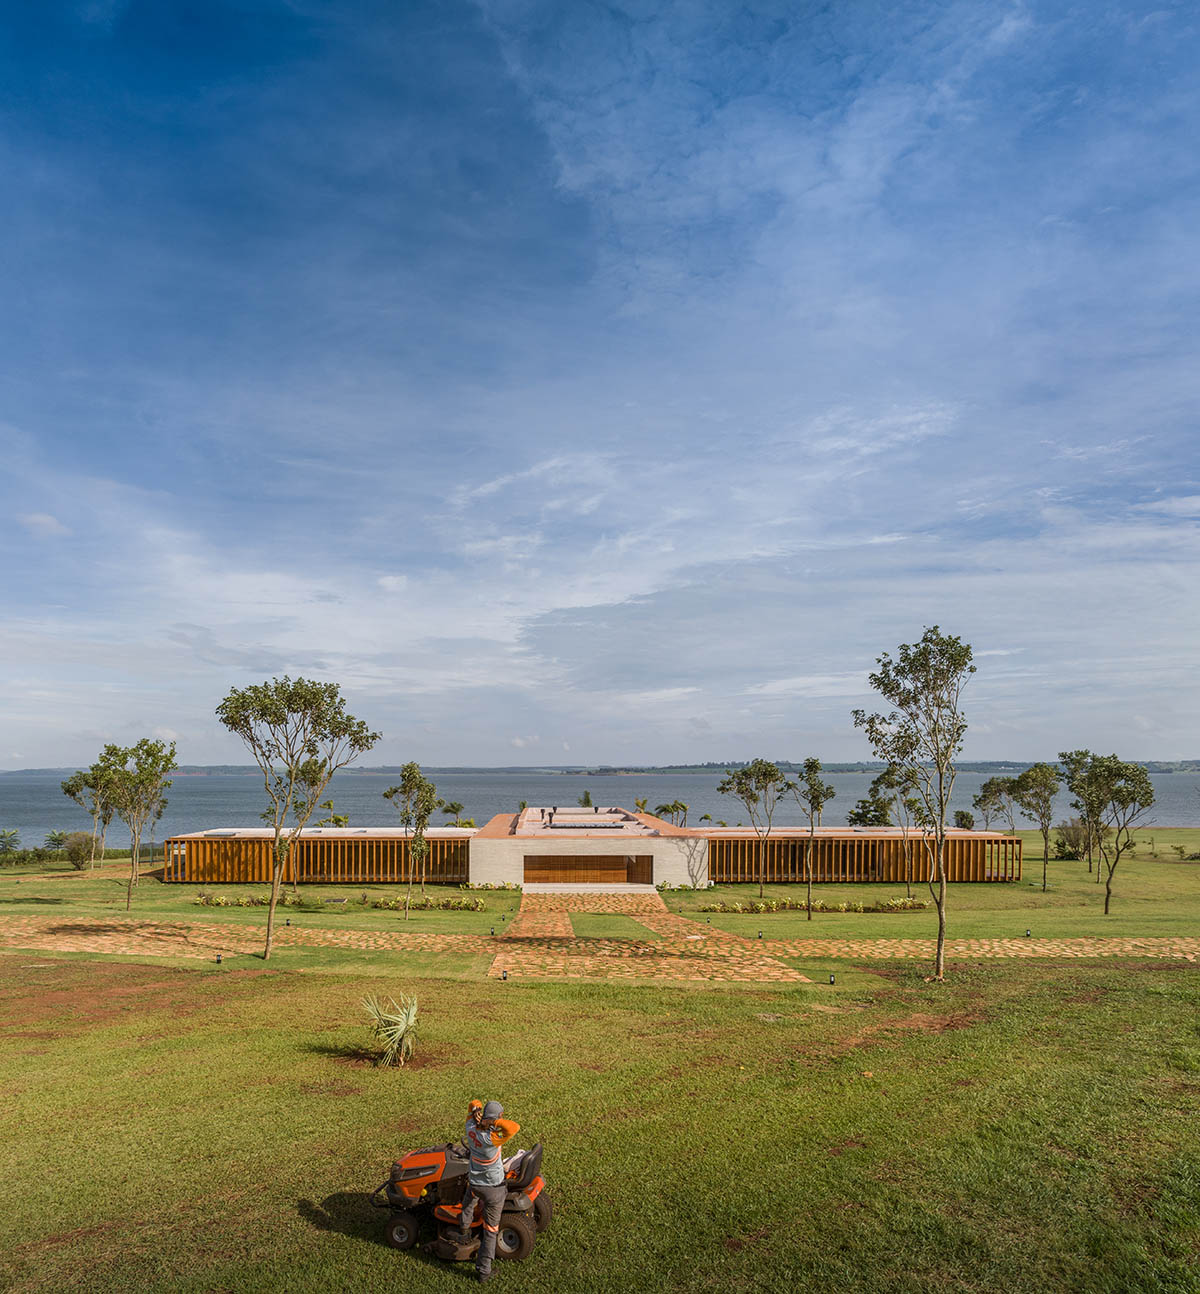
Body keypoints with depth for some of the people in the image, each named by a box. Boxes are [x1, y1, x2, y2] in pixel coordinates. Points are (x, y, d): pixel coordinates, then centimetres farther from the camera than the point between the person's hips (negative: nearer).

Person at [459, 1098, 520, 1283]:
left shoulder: (471, 1128, -17)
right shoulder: (490, 1139, -35)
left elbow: (474, 1104, 0)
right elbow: (514, 1127, -49)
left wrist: (477, 1113, -21)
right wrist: (493, 1122, -39)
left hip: (474, 1183, 4)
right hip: (493, 1189, -4)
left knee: (471, 1196, 42)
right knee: (490, 1229, 15)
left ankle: (465, 1227, 45)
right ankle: (483, 1270, 23)